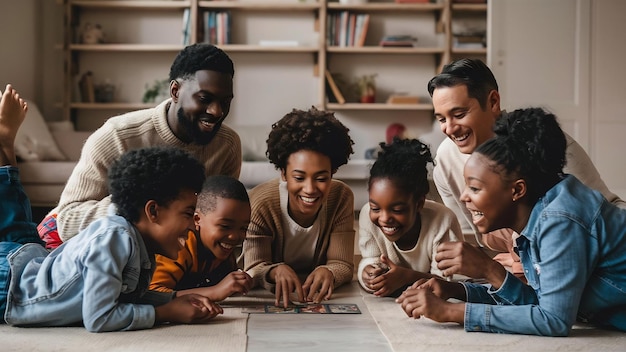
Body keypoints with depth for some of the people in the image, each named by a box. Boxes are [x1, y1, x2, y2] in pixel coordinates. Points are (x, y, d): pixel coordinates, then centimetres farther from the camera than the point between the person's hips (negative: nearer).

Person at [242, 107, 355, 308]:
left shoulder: (341, 198, -14)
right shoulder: (260, 202, -20)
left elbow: (343, 265, -14)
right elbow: (253, 269, -19)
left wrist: (328, 273, -37)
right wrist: (276, 271, -42)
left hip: (319, 298, 1)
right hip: (269, 299, -1)